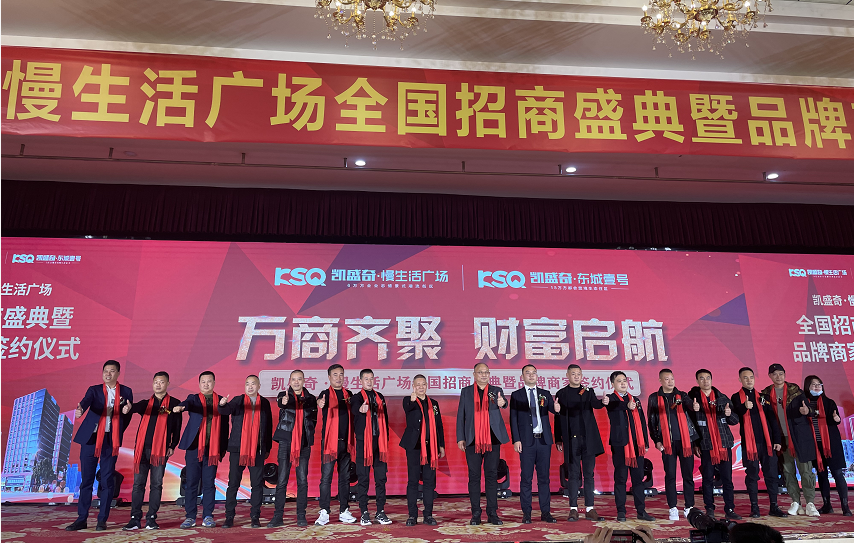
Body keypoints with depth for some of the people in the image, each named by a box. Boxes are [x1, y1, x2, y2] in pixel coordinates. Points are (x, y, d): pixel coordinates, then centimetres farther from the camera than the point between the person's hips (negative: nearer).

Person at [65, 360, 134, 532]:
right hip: (91, 438, 1)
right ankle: (81, 519, 14)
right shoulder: (94, 389, 7)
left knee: (107, 481, 1)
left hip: (111, 440, -1)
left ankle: (102, 520, 9)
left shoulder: (126, 392, 7)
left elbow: (128, 416, 10)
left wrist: (118, 433, -1)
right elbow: (86, 401, -15)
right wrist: (80, 409, -37)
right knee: (86, 479, 5)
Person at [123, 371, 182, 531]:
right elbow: (137, 407, -9)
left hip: (161, 449, -2)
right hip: (142, 447, 2)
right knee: (138, 483, 2)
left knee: (156, 484, 1)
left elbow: (177, 427, 8)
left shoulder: (174, 403, 8)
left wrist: (173, 445, 1)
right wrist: (129, 408, -32)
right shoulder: (146, 403, 14)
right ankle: (135, 518, 7)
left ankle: (151, 519, 8)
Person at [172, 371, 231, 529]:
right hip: (194, 446, 0)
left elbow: (227, 412, -10)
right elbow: (188, 403, -13)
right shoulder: (194, 398, 9)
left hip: (212, 448, 0)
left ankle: (208, 517, 11)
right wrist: (181, 407, -37)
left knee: (209, 483, 4)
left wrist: (222, 405, -33)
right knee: (191, 482, 2)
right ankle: (190, 517, 11)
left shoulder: (221, 401, 10)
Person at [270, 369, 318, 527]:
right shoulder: (284, 395, 4)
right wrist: (283, 401, -44)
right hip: (286, 442, -1)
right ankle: (278, 517, 5)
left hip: (304, 443, 2)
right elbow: (280, 401, -21)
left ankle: (301, 516, 10)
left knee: (302, 480, 2)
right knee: (282, 480, -2)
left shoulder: (311, 398, 11)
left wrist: (309, 433, 6)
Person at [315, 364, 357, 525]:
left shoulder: (349, 395, 12)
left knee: (345, 477, 9)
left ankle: (344, 511, 16)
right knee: (326, 477, -4)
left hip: (346, 442, 4)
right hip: (329, 441, -4)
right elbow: (321, 401, -26)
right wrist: (320, 403, -48)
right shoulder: (326, 394, -2)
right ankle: (324, 512, 3)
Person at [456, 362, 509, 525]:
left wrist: (502, 402, -38)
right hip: (473, 440, 0)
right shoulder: (466, 392, 8)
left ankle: (492, 513, 12)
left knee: (492, 475, 4)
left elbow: (503, 401, -13)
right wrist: (460, 438, 1)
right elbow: (460, 416, 8)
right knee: (474, 476, 4)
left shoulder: (496, 391, 8)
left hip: (493, 439, 0)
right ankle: (476, 513, 12)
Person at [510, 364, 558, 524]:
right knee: (526, 477, 1)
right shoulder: (516, 395, 5)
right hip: (526, 440, -2)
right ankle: (526, 513, 8)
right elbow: (513, 419, 1)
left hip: (544, 440, 2)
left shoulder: (545, 394, 12)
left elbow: (552, 409, -4)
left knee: (544, 477, 6)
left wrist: (556, 408, -29)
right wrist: (516, 440, -8)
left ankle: (545, 512, 13)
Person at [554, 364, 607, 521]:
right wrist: (558, 439, 1)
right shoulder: (562, 394, 6)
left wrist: (603, 402, -34)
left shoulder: (588, 391, 10)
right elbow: (558, 417, 5)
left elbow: (595, 404, -10)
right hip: (571, 439, -2)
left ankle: (590, 509, 10)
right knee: (573, 474, 1)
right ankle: (573, 509, 7)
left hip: (588, 439, 2)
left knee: (589, 474, 4)